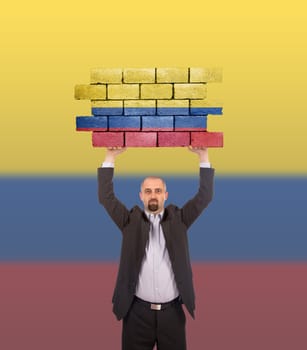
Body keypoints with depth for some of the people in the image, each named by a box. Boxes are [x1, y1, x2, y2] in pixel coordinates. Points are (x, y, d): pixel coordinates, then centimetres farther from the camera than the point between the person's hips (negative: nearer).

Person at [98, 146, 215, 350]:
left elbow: (205, 196, -2)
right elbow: (106, 197, -5)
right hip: (138, 311, 0)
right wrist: (110, 157, -9)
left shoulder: (178, 219, 4)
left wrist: (203, 156, -7)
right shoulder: (131, 221, 3)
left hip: (172, 311, 1)